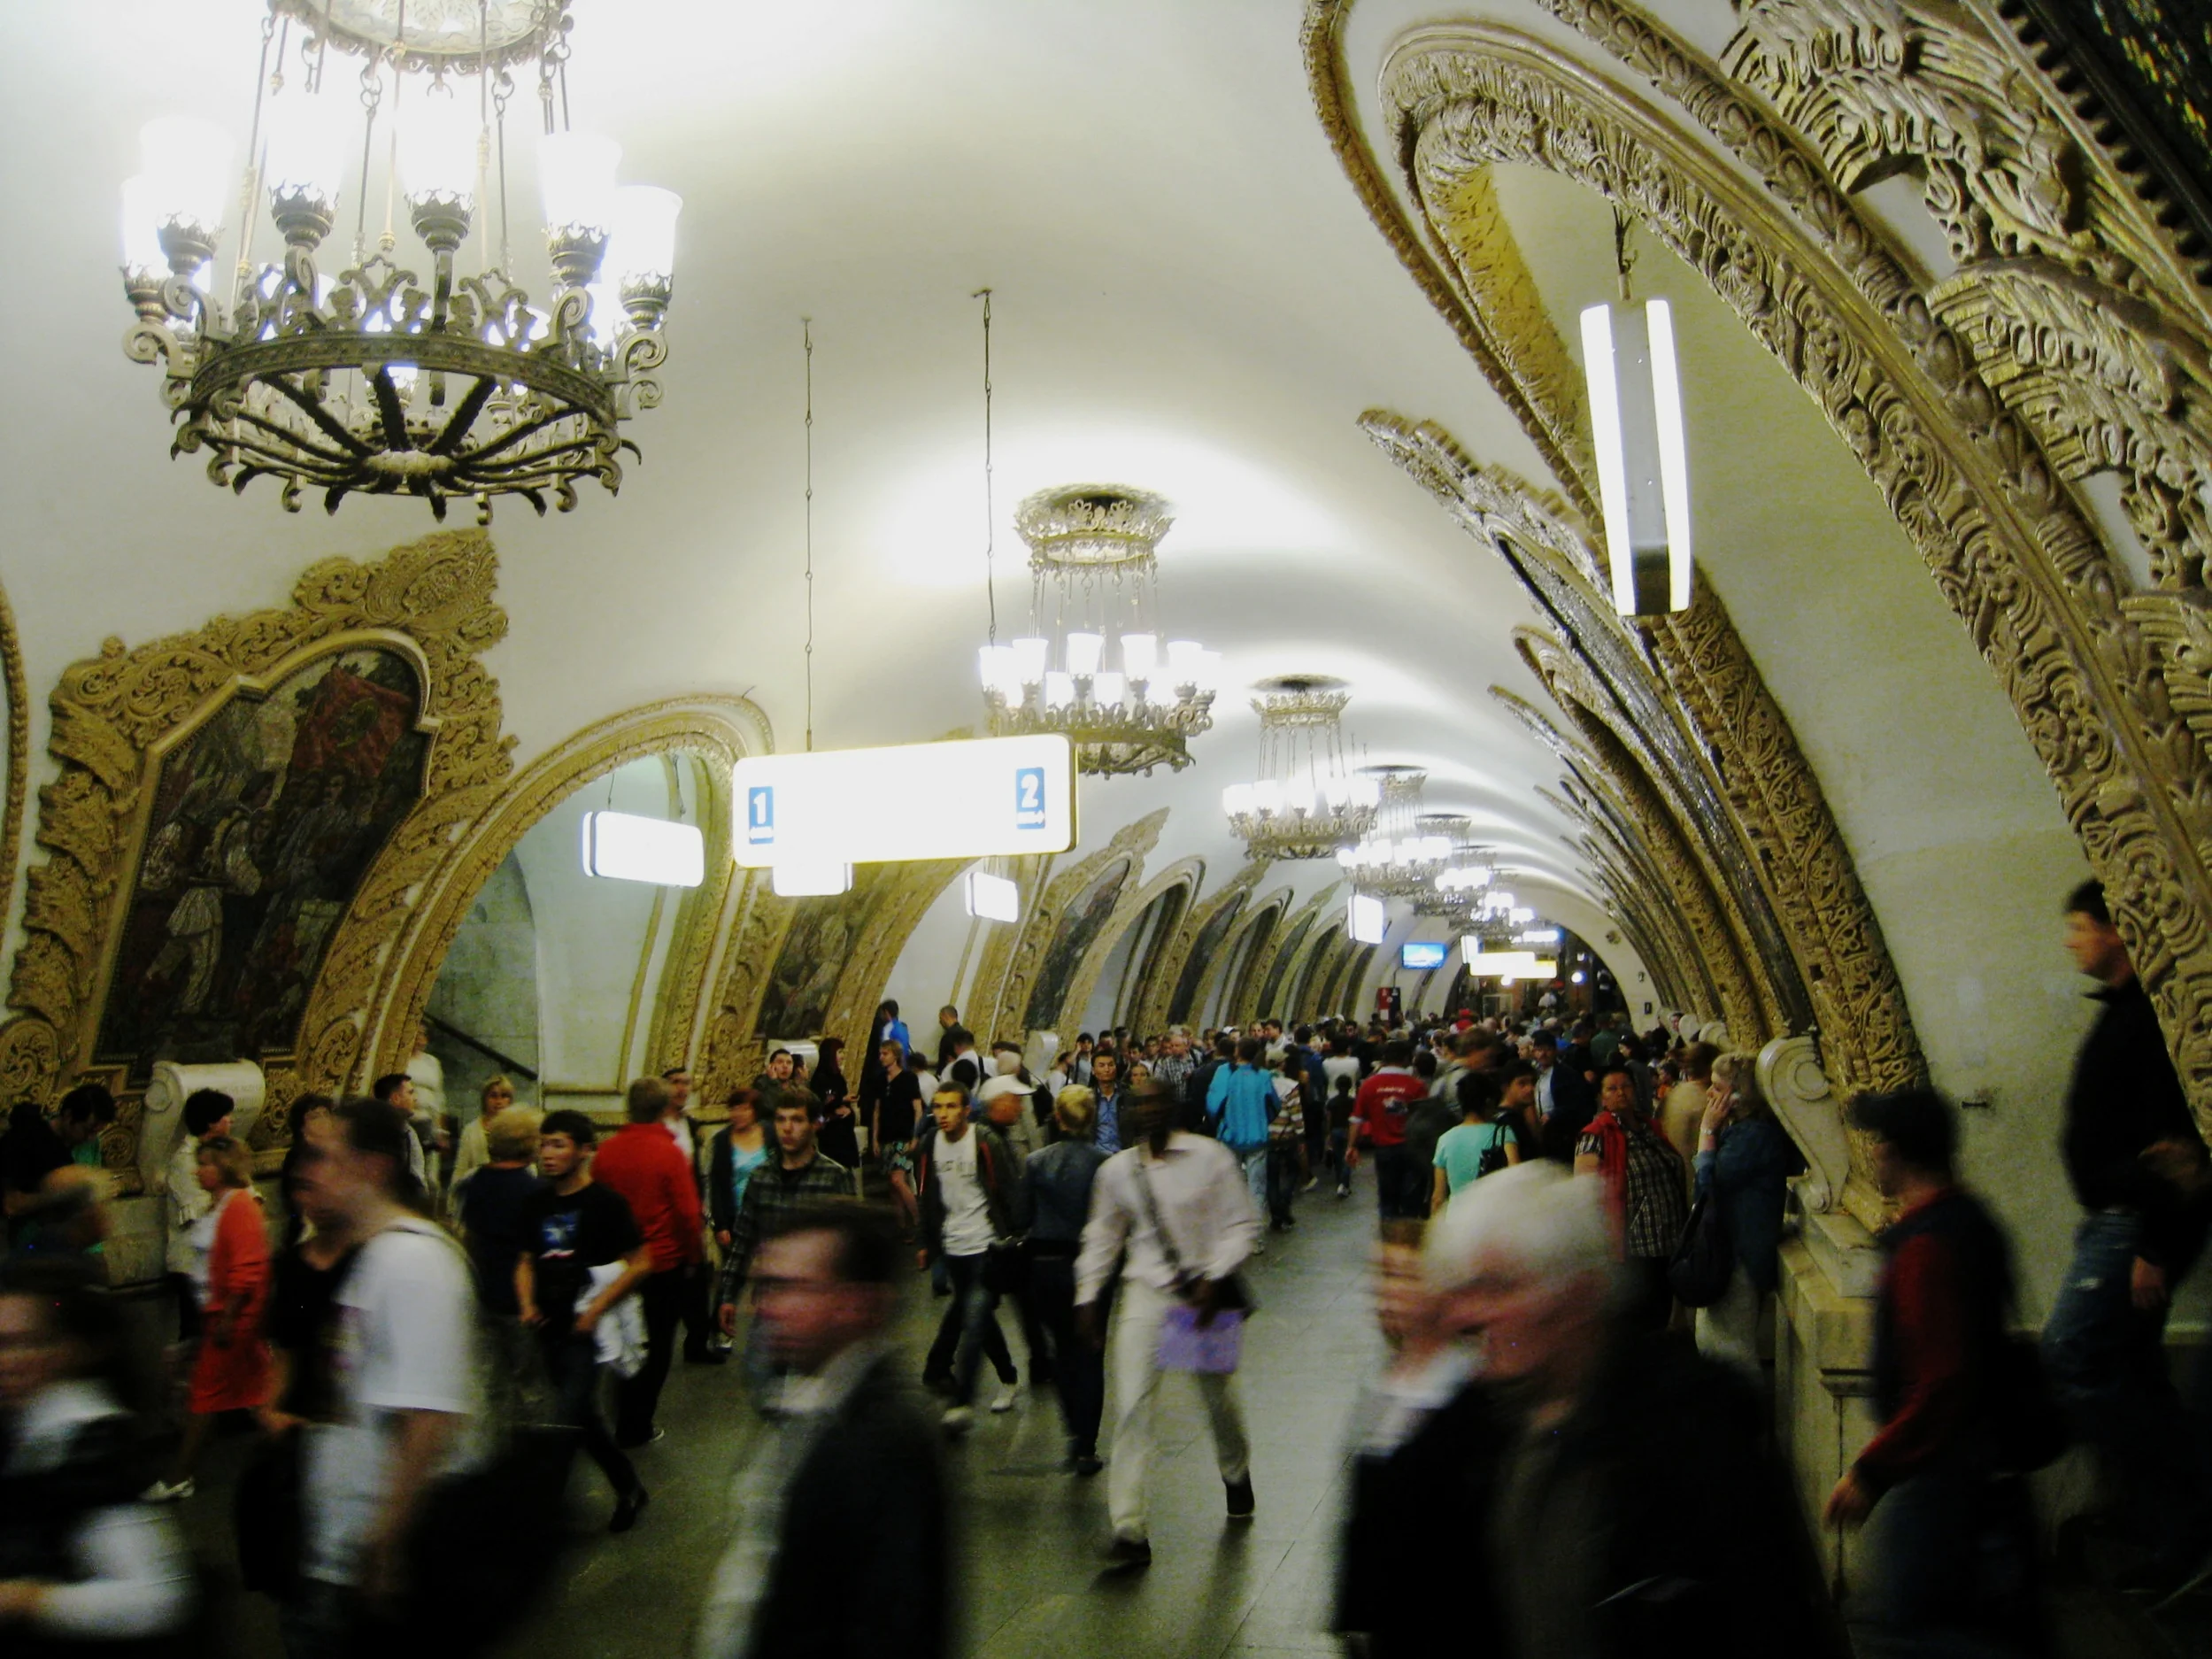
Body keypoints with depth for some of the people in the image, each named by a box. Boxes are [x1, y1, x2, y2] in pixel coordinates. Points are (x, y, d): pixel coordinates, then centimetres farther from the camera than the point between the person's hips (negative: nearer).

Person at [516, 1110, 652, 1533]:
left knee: (573, 1416, -13)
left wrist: (595, 1310, -14)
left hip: (586, 1328, -6)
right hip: (549, 1325, 7)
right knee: (581, 1415, 14)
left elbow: (641, 1263, -11)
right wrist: (527, 1304, -2)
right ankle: (628, 1487, 30)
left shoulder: (604, 1202, -10)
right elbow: (526, 1260, 17)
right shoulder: (537, 1203, 7)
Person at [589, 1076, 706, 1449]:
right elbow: (687, 1211, -16)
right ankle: (635, 1428, 15)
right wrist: (694, 1255, -1)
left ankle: (624, 1422, 30)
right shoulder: (668, 1153, -17)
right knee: (656, 1345, 10)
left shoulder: (605, 1152, -6)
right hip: (664, 1263, -4)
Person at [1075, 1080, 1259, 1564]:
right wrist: (1087, 1297, 9)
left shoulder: (1210, 1157, -7)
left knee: (1219, 1395, 15)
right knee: (1132, 1405, -11)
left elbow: (1242, 1224, -4)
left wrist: (1215, 1279, -15)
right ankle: (1128, 1529, -7)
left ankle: (1236, 1475, 47)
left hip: (1204, 1292, -1)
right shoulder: (1116, 1170, 2)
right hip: (1145, 1290, 1)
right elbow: (1102, 1236, 14)